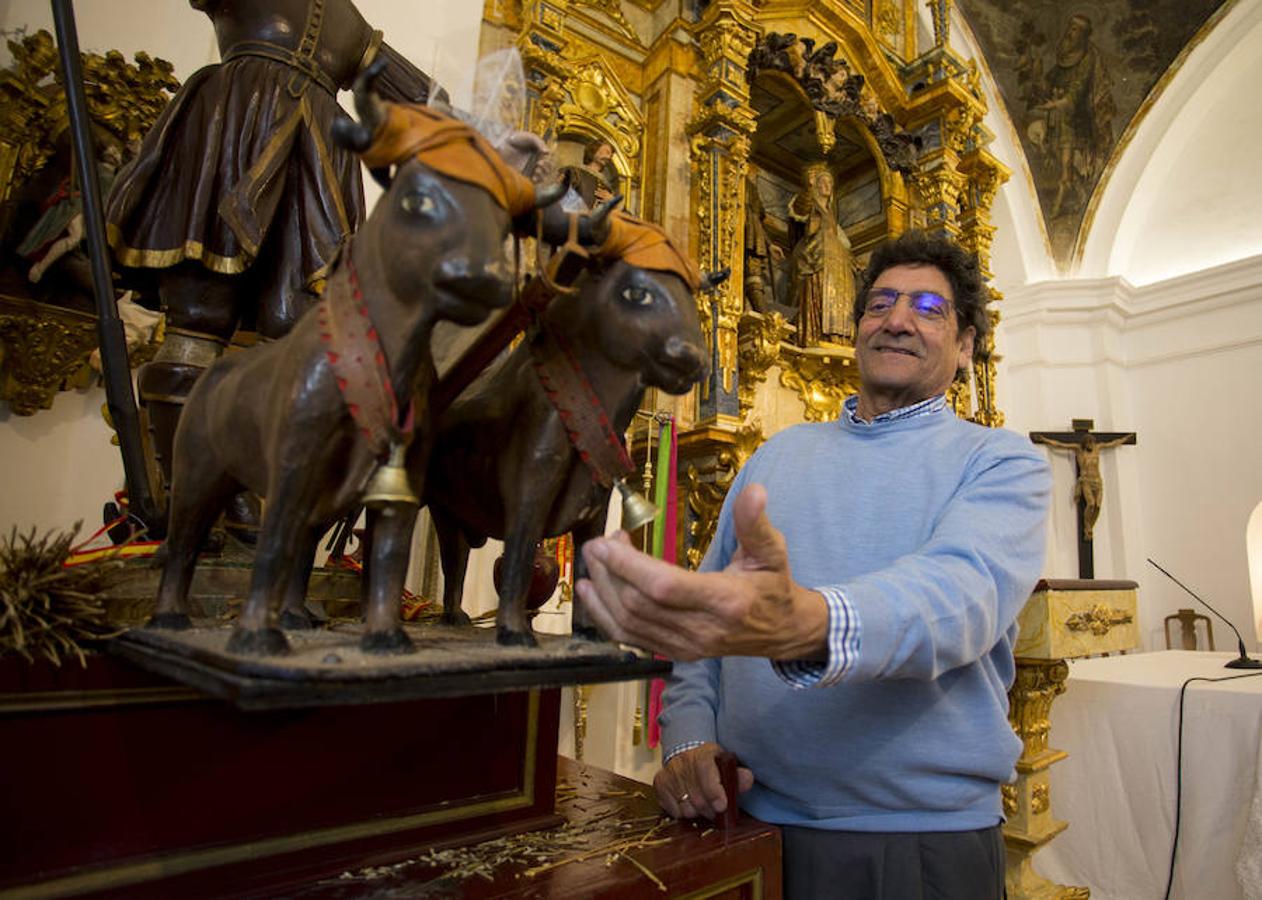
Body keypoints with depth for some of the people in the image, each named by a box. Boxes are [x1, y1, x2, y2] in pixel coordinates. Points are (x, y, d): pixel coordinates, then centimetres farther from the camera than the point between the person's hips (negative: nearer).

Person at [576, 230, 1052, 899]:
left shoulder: (1003, 462, -3)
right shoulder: (779, 454, 8)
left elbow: (965, 593, -24)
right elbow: (700, 609, 9)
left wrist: (808, 626, -44)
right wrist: (688, 737, -6)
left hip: (924, 839, -2)